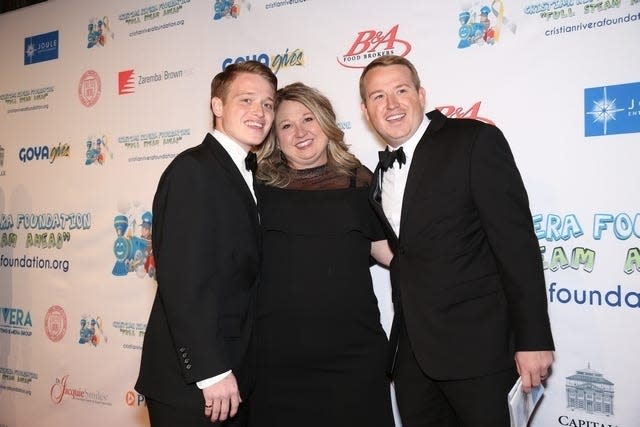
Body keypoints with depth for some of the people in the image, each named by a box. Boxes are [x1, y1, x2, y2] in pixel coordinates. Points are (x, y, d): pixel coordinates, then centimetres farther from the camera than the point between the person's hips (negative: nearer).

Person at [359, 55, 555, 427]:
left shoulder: (476, 141, -9)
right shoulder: (381, 173, 12)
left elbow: (517, 241, -14)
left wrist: (534, 339, -16)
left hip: (478, 346, -6)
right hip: (412, 353, 6)